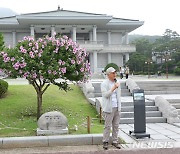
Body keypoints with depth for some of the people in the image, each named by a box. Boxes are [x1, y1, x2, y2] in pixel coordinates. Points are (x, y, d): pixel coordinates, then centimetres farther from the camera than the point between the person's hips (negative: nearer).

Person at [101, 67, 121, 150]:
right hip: (109, 108, -6)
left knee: (116, 126, 8)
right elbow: (105, 95, -17)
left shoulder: (117, 82, 13)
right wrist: (113, 88, -24)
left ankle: (115, 141, 15)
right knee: (108, 126, -4)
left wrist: (119, 107, 16)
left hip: (117, 108, 6)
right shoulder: (104, 84, -6)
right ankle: (105, 142, 5)